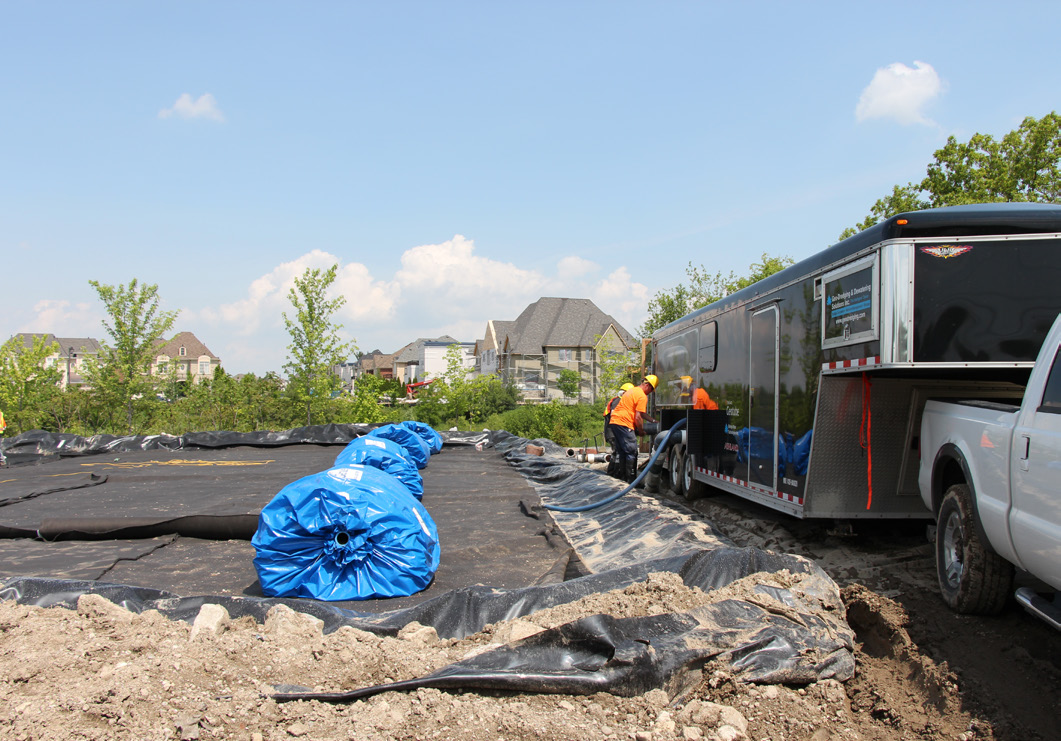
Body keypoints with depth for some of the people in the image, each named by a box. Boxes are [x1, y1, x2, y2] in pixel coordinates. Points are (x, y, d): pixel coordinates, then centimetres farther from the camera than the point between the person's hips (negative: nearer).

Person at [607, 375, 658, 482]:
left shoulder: (633, 391, 23)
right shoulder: (642, 396, -9)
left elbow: (641, 413, 33)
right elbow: (638, 417, -14)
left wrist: (653, 420, 32)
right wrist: (641, 430, 0)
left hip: (614, 422, 10)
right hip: (624, 424, -10)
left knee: (621, 451, 14)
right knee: (631, 451, -5)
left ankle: (621, 476, 17)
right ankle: (631, 478, -5)